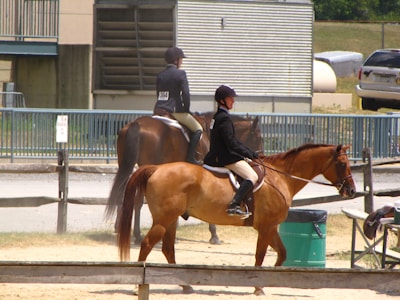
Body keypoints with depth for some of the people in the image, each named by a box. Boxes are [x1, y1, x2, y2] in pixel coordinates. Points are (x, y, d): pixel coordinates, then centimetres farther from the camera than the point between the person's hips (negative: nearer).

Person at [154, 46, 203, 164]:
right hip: (175, 110, -6)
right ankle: (190, 157, -6)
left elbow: (158, 94, 15)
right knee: (197, 129, 6)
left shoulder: (160, 75, 11)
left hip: (159, 110, 7)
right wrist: (186, 109, 1)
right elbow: (186, 94, -13)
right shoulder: (180, 74, -9)